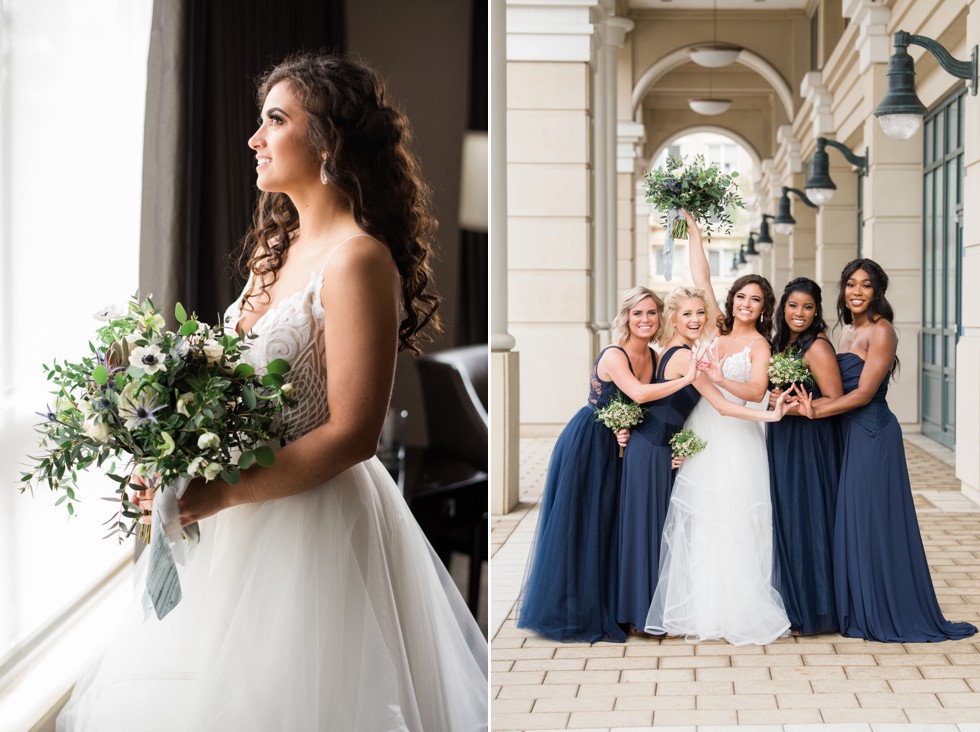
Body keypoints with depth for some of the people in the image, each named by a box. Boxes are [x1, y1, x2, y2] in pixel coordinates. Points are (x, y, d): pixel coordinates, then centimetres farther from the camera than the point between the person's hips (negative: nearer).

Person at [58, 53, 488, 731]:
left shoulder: (358, 258, -17)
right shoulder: (276, 248, 11)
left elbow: (353, 432, -21)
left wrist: (222, 493, -22)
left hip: (315, 517, -9)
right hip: (242, 521, 9)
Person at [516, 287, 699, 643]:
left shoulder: (654, 357, 3)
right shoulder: (613, 356, -19)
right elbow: (638, 394, -35)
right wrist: (686, 379, -32)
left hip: (617, 446, 7)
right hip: (586, 443, -7)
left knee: (608, 525, 11)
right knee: (576, 524, -1)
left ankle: (601, 610, 21)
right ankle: (570, 611, 9)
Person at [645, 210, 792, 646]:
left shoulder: (759, 344, -3)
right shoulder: (718, 328, 10)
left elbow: (757, 391, -17)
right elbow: (702, 281, 8)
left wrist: (721, 381, -34)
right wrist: (693, 230, 6)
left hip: (735, 437, -5)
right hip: (700, 432, 5)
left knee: (732, 523, -5)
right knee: (698, 522, 5)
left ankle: (737, 610, 3)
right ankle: (700, 608, 12)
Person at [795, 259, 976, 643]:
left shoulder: (881, 332, -11)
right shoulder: (848, 331, 15)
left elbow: (863, 392, -17)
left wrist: (816, 411, -17)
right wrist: (812, 403, -5)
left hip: (873, 434, -8)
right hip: (850, 434, 8)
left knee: (874, 522, -3)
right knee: (851, 521, 9)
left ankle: (888, 616, 6)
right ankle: (859, 611, 17)